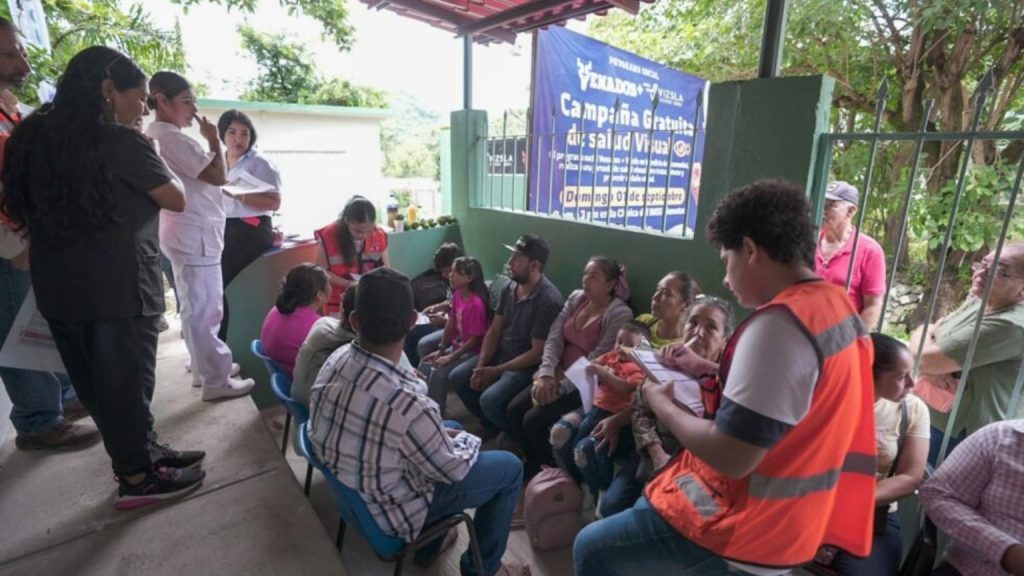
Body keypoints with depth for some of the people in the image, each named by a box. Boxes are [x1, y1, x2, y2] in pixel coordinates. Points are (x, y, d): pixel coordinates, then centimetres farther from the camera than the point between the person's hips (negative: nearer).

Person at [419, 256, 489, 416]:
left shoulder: (476, 303, -26)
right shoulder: (457, 294, 0)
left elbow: (475, 339, -22)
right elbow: (451, 323, 8)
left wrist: (450, 357, -20)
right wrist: (441, 349, 4)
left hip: (473, 352, -9)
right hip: (457, 346, 9)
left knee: (438, 373, -20)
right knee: (425, 365, 0)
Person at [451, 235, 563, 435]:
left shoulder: (548, 300, -25)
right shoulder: (510, 287, -1)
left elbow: (537, 353, -22)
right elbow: (494, 330, 4)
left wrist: (496, 371, -19)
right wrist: (480, 365, -9)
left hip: (527, 365, -8)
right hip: (500, 354, 8)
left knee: (489, 400, -26)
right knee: (456, 377, 2)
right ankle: (491, 424, 19)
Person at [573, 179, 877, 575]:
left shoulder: (779, 323, -29)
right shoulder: (836, 304, 2)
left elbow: (730, 457, -29)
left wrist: (663, 405, -13)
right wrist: (709, 370, 9)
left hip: (743, 531, -9)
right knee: (638, 505, 28)